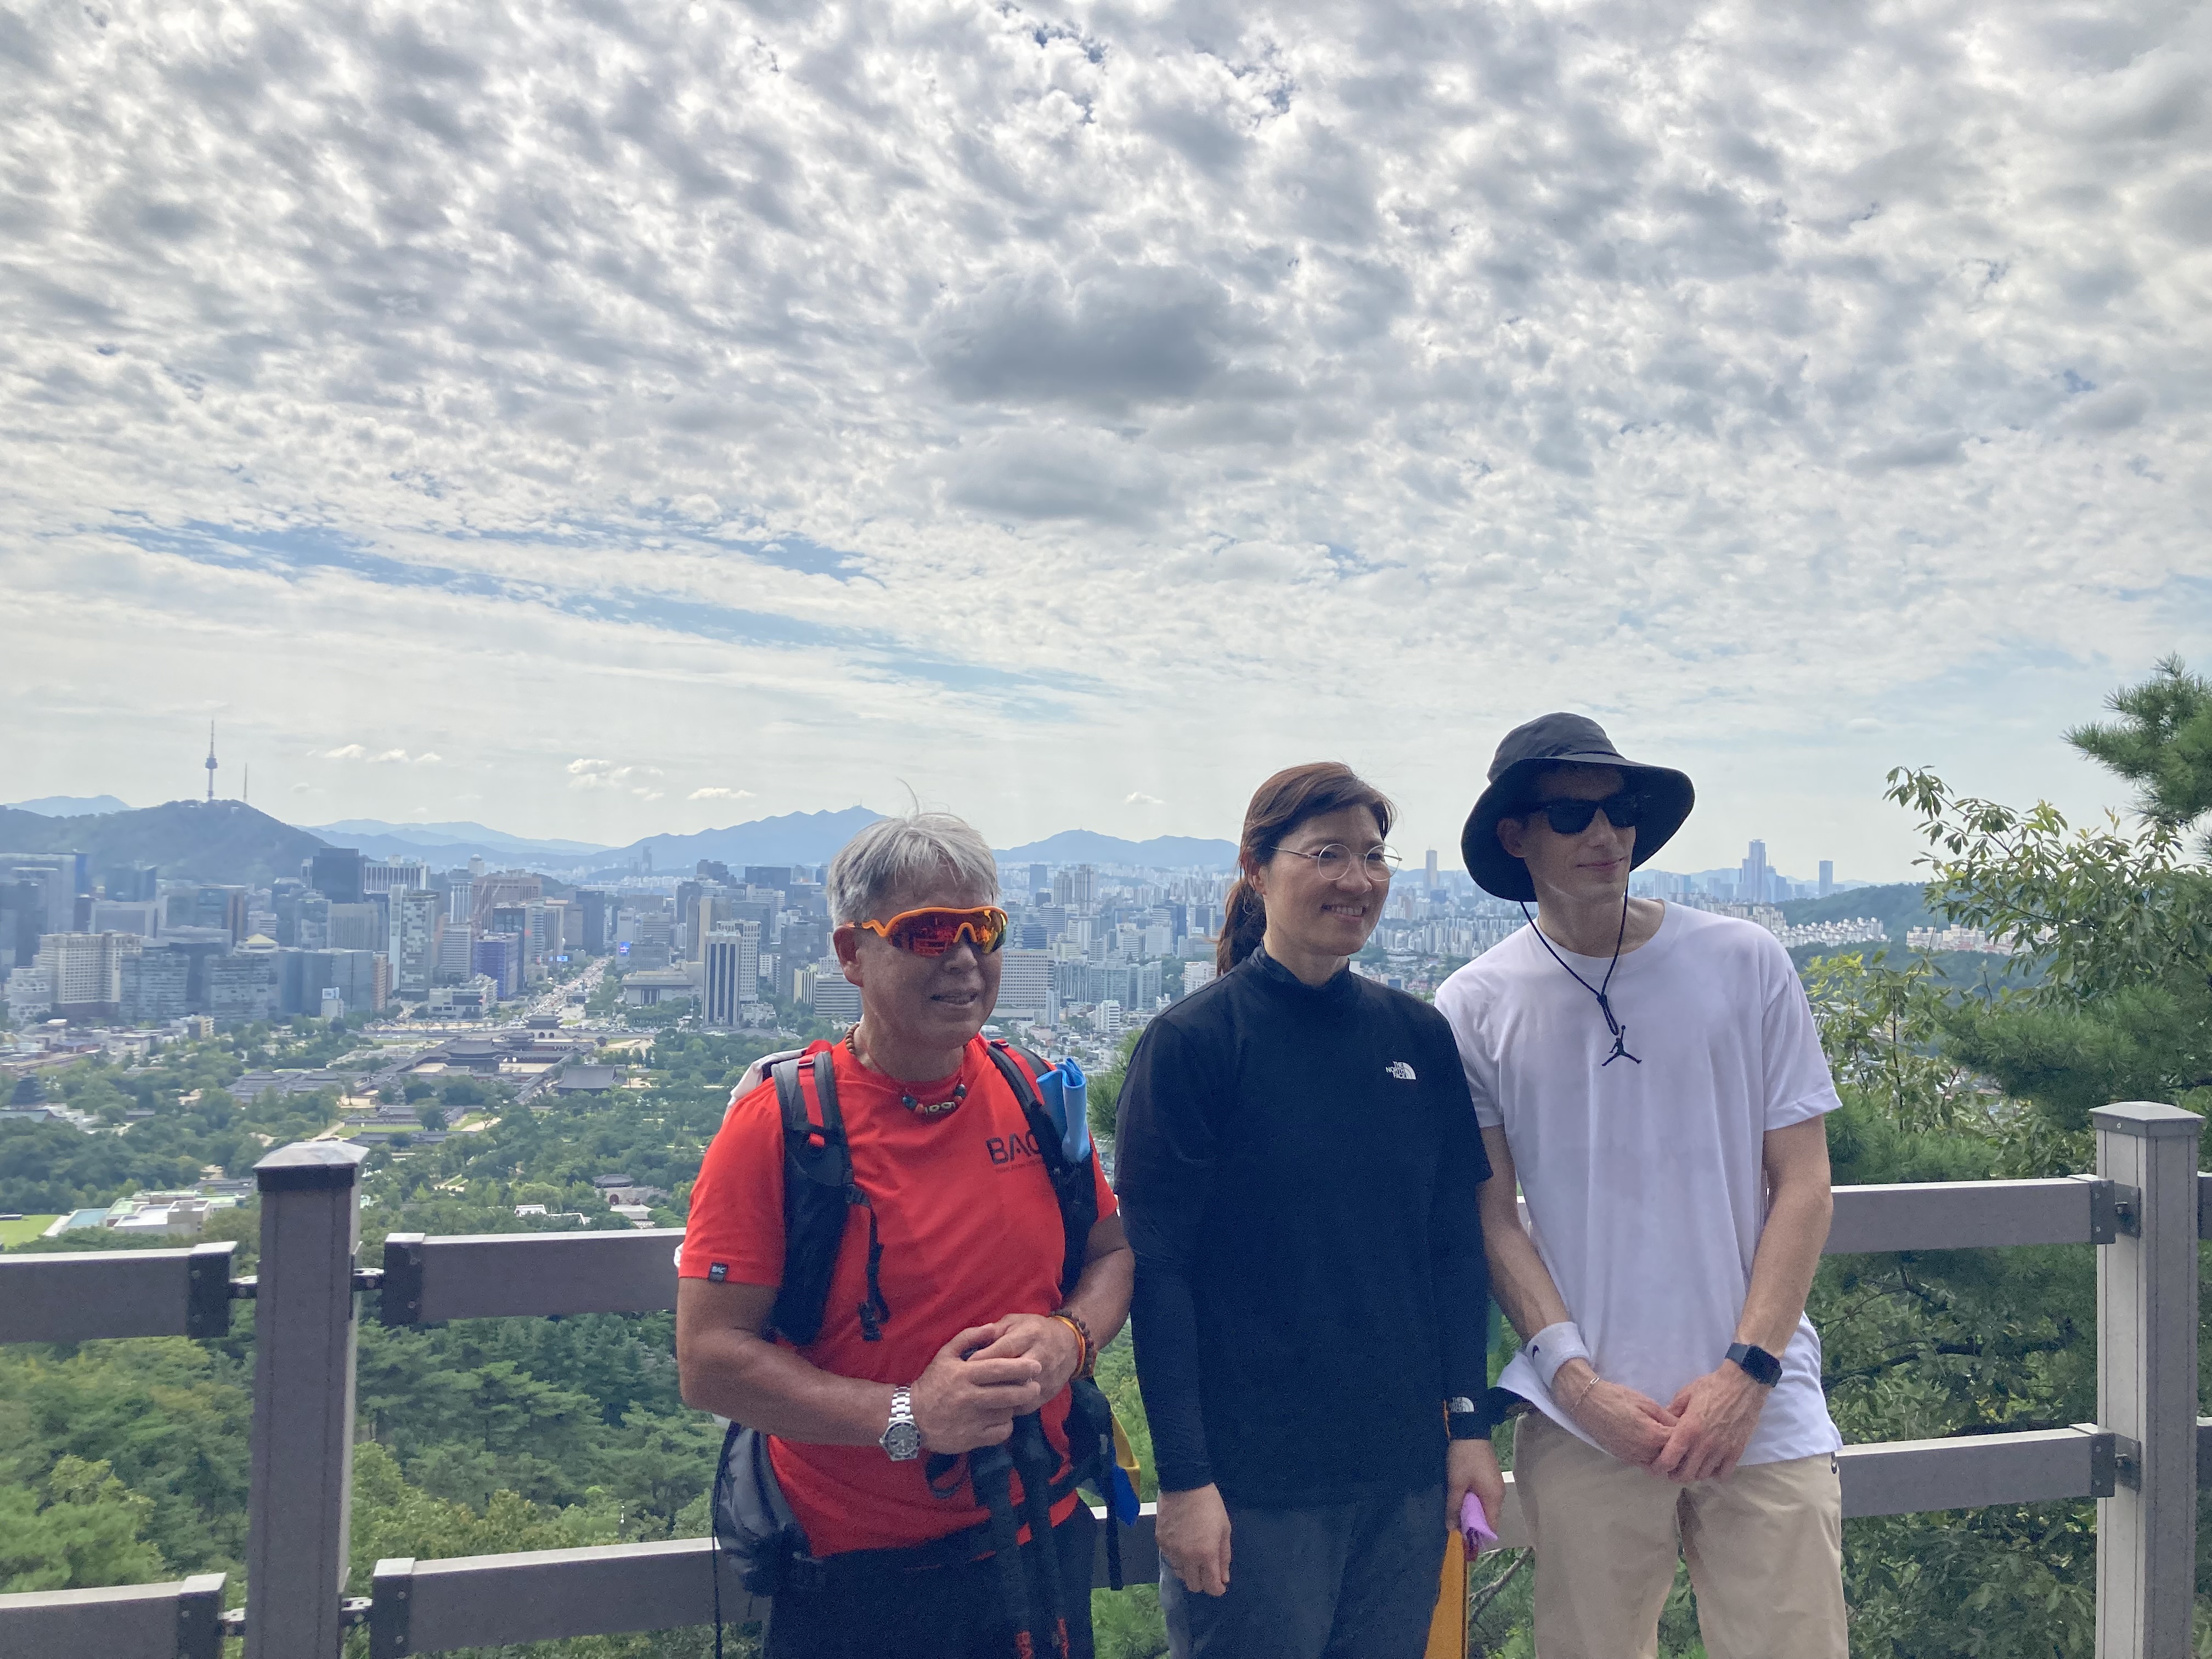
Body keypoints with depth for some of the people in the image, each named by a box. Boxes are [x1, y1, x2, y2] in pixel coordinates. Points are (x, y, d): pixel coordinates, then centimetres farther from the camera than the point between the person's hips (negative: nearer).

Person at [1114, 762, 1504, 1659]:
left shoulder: (1421, 1037, 3)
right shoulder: (1190, 1043, -10)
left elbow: (1457, 1245, 8)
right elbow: (1157, 1271, -11)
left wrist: (1471, 1425, 4)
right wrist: (1185, 1479, -13)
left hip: (1408, 1472, 5)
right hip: (1253, 1484, -4)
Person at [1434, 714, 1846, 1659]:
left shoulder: (1743, 962, 1)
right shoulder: (1474, 1007, 0)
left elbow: (1802, 1181, 2)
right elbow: (1493, 1217, 1)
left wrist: (1746, 1371, -6)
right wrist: (1577, 1379, -9)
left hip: (1762, 1412, 1)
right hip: (1582, 1424, 0)